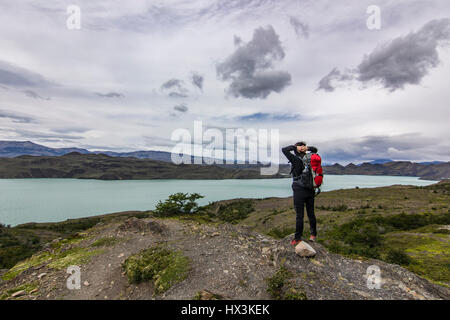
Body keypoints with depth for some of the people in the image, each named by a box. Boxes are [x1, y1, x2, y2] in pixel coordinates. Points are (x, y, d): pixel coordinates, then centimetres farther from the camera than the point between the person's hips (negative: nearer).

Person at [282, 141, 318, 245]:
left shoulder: (296, 160, -10)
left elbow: (284, 150, -8)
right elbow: (315, 150, 22)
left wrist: (295, 147, -7)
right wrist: (307, 148, 5)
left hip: (299, 191, -5)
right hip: (310, 190, 5)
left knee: (299, 216, 0)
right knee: (311, 214, 16)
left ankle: (298, 238, 8)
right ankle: (313, 234, 30)